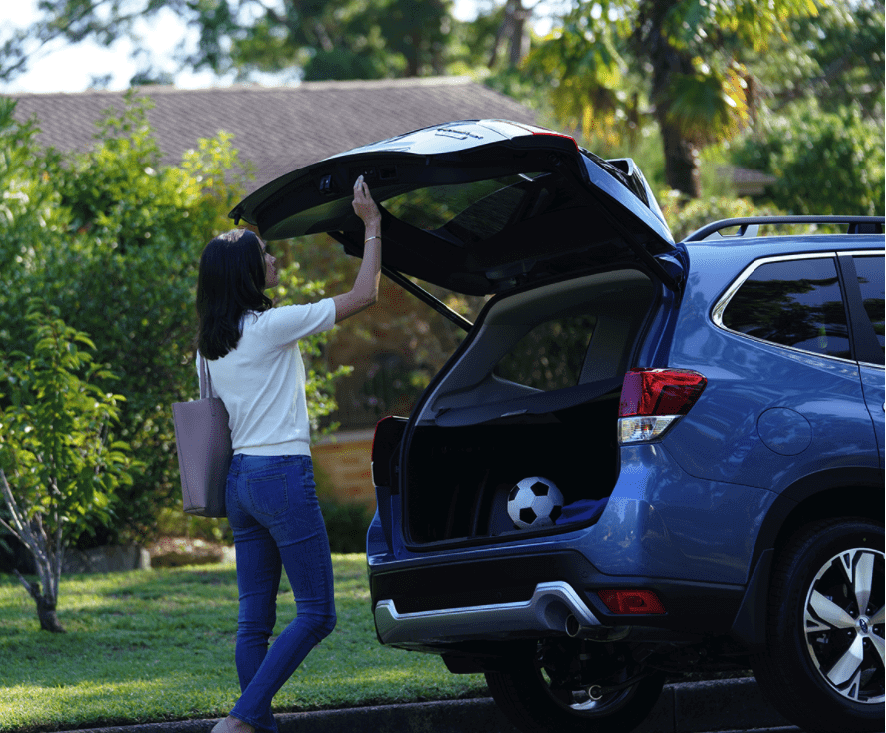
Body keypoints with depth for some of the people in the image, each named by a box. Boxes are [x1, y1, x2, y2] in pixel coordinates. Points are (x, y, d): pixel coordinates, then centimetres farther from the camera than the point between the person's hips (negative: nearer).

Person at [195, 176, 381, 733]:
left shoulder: (213, 345, 12)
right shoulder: (270, 326, -11)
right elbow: (364, 295, -8)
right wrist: (372, 224, 0)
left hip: (240, 478, 8)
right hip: (282, 476, -8)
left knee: (255, 620, 7)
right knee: (317, 614, -4)